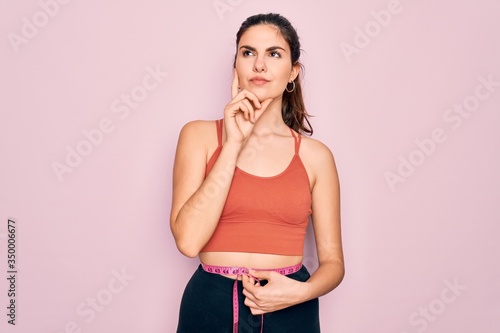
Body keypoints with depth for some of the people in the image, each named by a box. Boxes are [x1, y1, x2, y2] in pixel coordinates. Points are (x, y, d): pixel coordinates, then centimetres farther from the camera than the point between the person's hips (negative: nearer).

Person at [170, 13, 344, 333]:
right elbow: (189, 240, -15)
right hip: (211, 306, 0)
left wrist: (300, 292, -17)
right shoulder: (199, 135, -3)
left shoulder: (316, 156, -1)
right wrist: (232, 144, -15)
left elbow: (332, 261, 3)